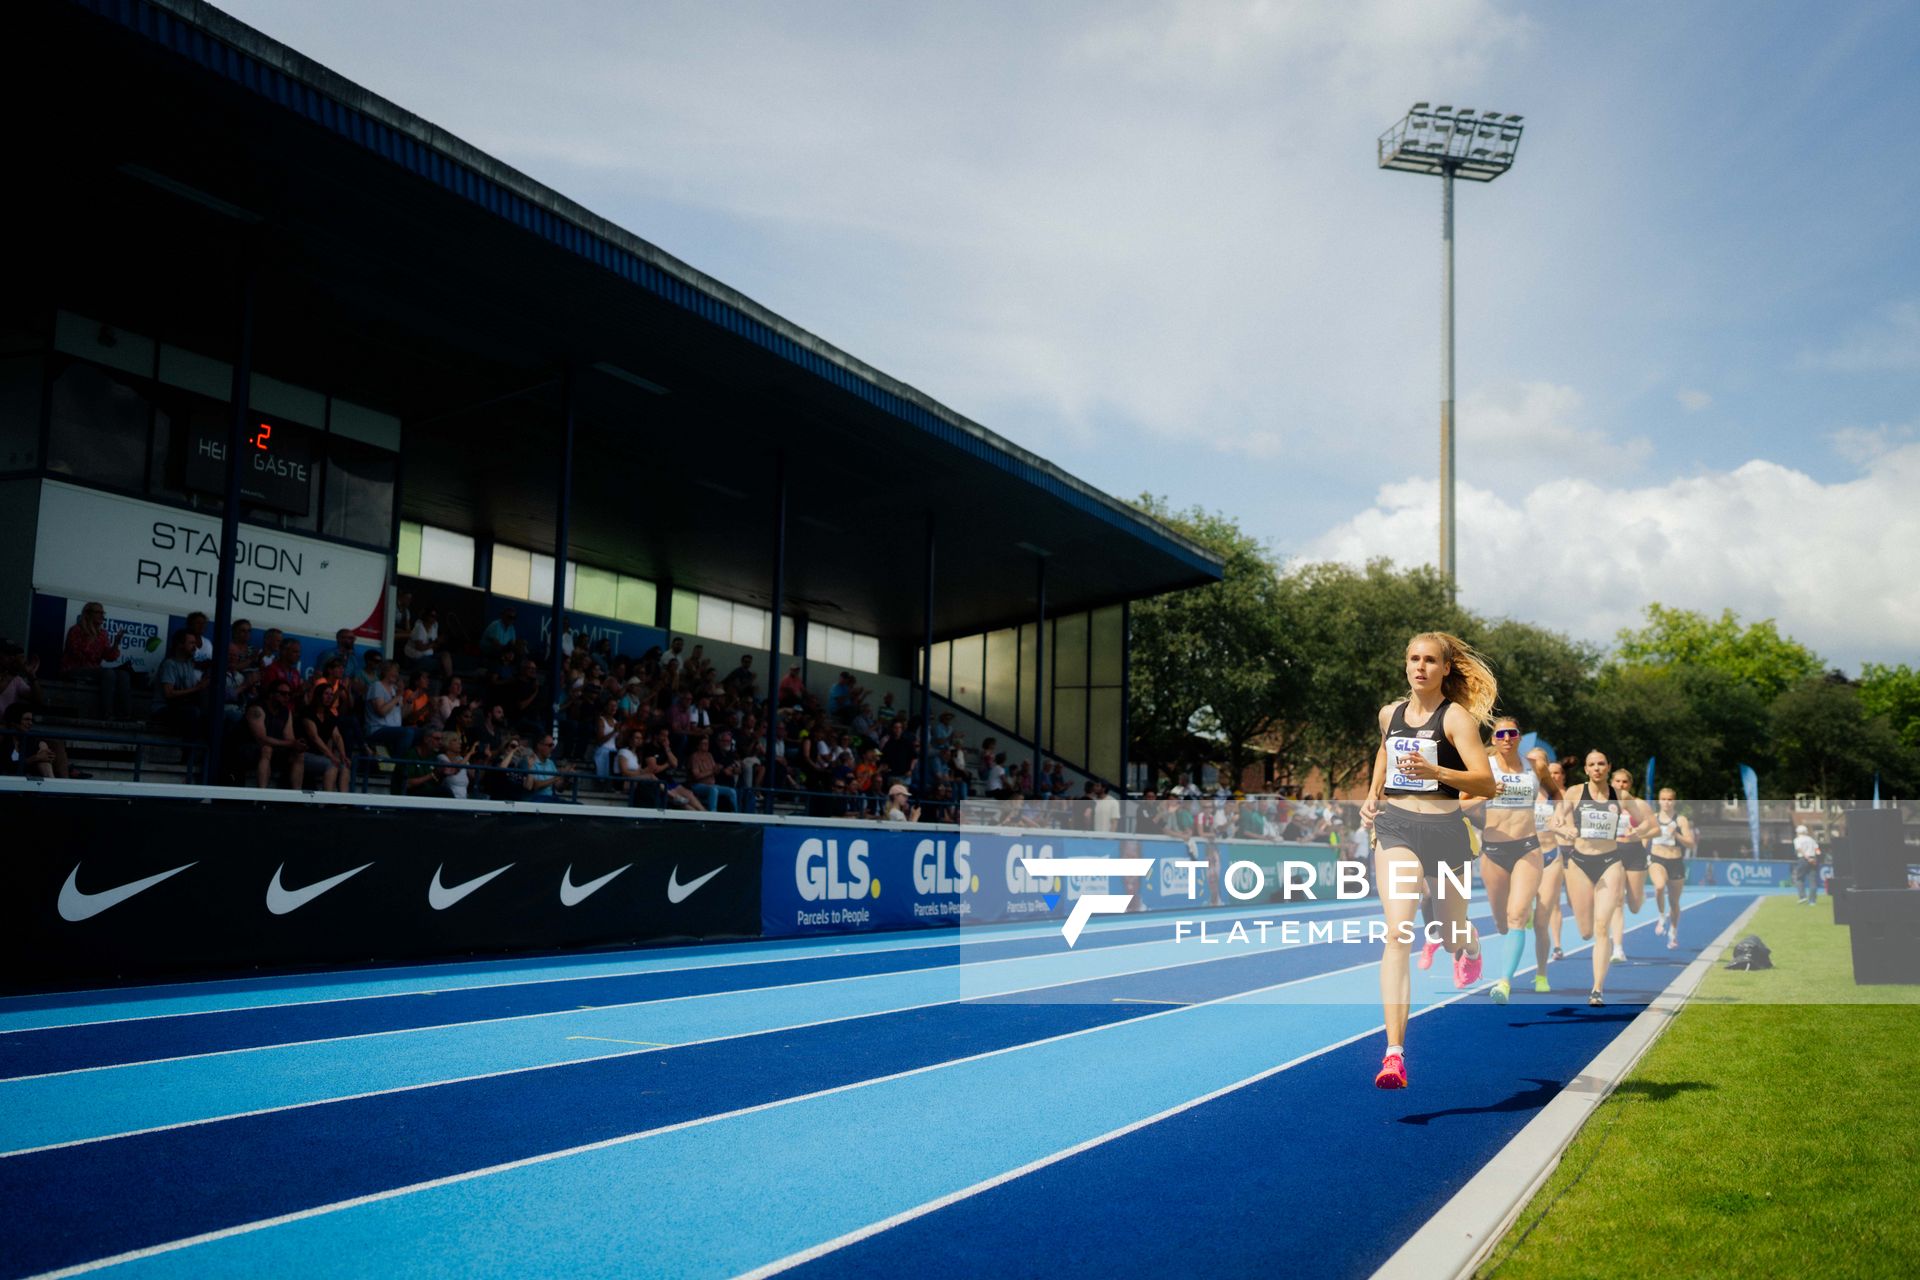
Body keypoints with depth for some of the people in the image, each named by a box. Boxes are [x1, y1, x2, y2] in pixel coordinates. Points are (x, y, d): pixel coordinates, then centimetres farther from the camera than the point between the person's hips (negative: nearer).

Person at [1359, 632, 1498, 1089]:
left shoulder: (1456, 717, -6)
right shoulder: (1390, 713, 9)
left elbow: (1487, 783, -14)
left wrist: (1434, 770, -28)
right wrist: (1372, 793, 16)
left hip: (1444, 828, -2)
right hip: (1395, 826, 2)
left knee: (1454, 936, 16)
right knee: (1397, 934, -15)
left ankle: (1470, 949, 59)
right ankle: (1395, 1052, -20)